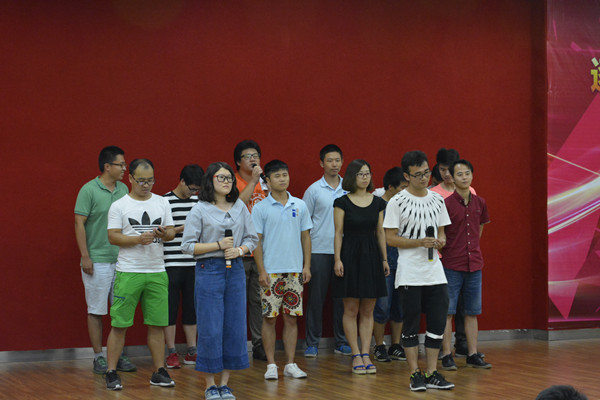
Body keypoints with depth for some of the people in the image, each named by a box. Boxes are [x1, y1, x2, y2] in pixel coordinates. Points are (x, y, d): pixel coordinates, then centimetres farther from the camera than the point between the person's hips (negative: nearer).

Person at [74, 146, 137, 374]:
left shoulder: (123, 189, 9)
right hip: (97, 260, -5)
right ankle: (98, 357, 9)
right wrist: (85, 256, -12)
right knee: (96, 310, 1)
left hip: (122, 259, 5)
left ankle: (118, 355, 16)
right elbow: (79, 224, -8)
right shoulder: (89, 190, -8)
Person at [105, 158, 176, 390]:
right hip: (128, 273, -3)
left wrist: (164, 234, -13)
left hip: (157, 272, 3)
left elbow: (172, 232, 10)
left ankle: (159, 372, 13)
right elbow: (113, 237, -6)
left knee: (157, 324, 6)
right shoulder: (119, 206, 0)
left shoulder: (162, 203, 11)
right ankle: (111, 373, 5)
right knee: (119, 324, -2)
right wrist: (138, 239, -19)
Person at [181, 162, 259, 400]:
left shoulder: (240, 207, 10)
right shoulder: (199, 210, -2)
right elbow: (188, 246, -5)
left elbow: (252, 238, 13)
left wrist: (239, 250, -8)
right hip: (208, 270, -4)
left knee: (235, 328, 4)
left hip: (235, 270, 4)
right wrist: (218, 245, -13)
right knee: (210, 329, -3)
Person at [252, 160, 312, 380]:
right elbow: (256, 240, -3)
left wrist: (307, 266, 5)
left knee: (291, 317, 6)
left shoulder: (300, 206, 8)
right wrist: (261, 271, -9)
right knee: (269, 317, 0)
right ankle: (271, 365, 8)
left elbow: (305, 236, 11)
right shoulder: (260, 208, -2)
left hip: (295, 271, 3)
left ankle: (291, 364, 12)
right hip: (271, 271, -3)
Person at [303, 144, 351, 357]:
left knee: (342, 297, 6)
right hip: (319, 251, -2)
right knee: (316, 297, 0)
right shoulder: (314, 190, 1)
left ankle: (342, 342, 15)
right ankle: (312, 343, 7)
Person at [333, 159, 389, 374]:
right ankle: (356, 355, 5)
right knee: (351, 309, -1)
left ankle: (366, 354, 8)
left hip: (372, 254, 3)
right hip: (350, 254, -3)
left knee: (368, 310, 4)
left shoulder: (378, 202, 8)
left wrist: (384, 259, 7)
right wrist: (337, 259, -10)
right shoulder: (342, 202, -2)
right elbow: (338, 233, -3)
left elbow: (380, 232, 10)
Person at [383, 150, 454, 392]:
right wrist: (420, 242, -18)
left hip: (435, 273, 5)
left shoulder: (437, 200, 10)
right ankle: (415, 374, 10)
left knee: (438, 324, 4)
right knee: (411, 326, 2)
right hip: (410, 275, -5)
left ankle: (432, 374, 13)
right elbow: (390, 238, -7)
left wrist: (440, 241, -5)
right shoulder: (397, 202, -6)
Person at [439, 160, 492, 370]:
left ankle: (473, 355, 14)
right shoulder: (446, 203, -8)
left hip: (474, 264, 5)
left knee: (472, 312, 9)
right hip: (451, 265, -5)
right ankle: (446, 355, 4)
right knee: (447, 311, -1)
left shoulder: (479, 203, 7)